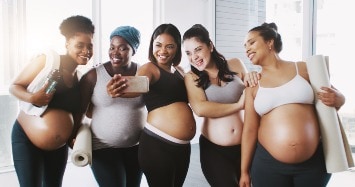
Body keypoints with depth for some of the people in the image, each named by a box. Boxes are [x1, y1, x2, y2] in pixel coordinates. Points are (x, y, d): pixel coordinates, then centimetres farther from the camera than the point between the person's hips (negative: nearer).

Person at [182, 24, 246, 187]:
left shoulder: (235, 65, 2)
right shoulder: (191, 77, -3)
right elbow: (200, 109, -21)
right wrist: (238, 105, -15)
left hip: (245, 146, 3)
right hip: (213, 150, -2)